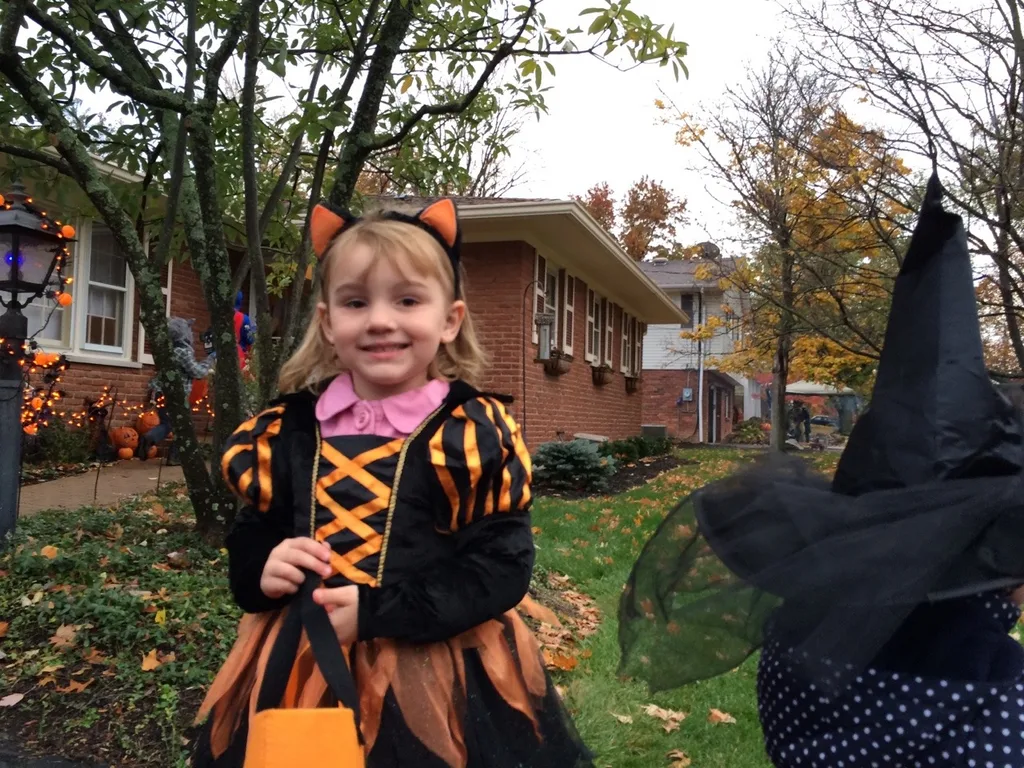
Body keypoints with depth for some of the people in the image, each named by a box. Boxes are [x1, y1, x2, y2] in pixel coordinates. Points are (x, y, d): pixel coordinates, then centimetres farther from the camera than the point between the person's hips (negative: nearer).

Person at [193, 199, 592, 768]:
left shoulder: (474, 433, -11)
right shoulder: (288, 430, 1)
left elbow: (503, 566, -15)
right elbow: (253, 535, 12)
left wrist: (376, 613, -22)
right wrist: (262, 569, -11)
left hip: (438, 675, -3)